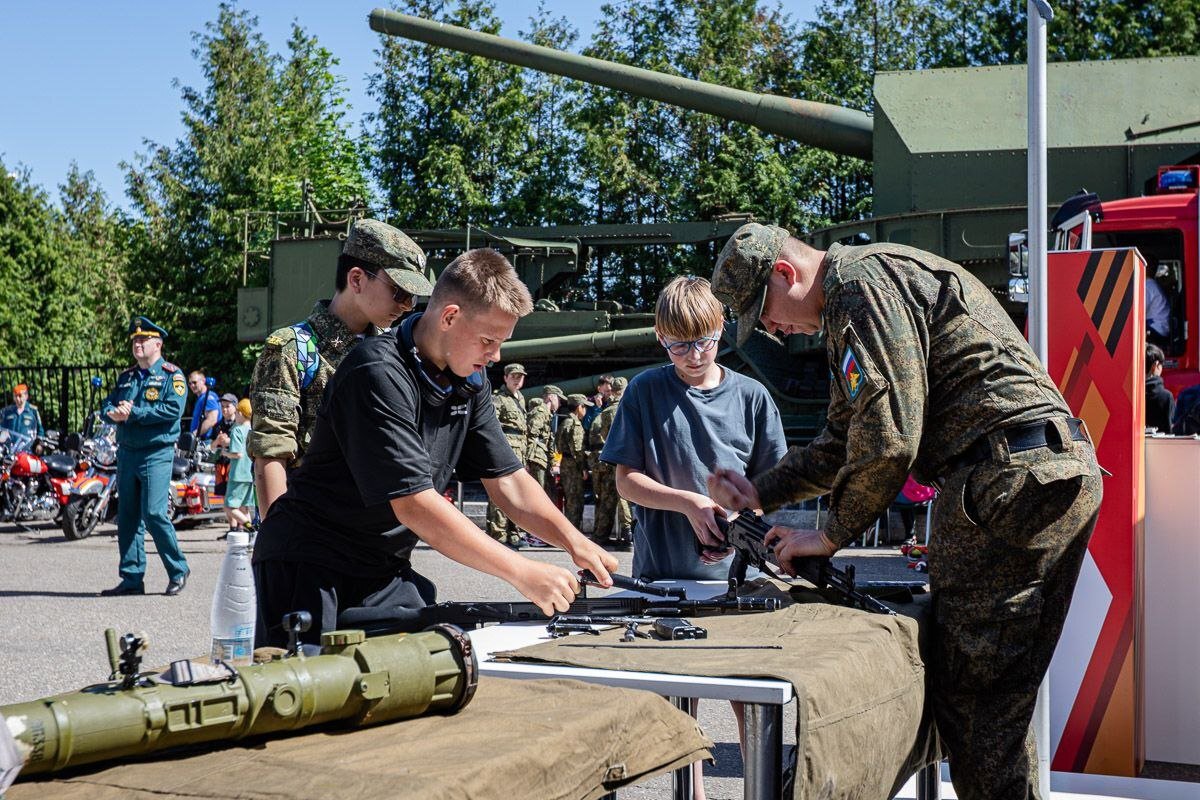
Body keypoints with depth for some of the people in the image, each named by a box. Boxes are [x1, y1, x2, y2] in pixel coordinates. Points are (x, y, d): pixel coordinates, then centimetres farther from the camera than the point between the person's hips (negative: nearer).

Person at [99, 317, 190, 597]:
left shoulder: (172, 375, -2)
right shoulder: (125, 377, 18)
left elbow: (173, 410, -16)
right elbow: (107, 405, 14)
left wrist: (133, 413, -16)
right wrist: (114, 413, -11)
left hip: (157, 453, -7)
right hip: (127, 453, 7)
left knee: (154, 513, -14)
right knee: (127, 517, 6)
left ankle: (178, 571, 1)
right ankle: (131, 579, 12)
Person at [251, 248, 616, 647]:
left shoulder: (469, 382, 4)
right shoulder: (380, 375, -23)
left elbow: (507, 479, 8)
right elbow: (415, 506, -28)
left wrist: (575, 542, -8)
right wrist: (523, 572, -28)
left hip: (384, 570, 7)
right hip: (309, 568, -7)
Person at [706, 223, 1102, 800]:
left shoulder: (863, 282, -9)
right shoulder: (847, 309, 25)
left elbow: (888, 439, -16)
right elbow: (846, 440, 31)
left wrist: (831, 536, -4)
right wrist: (760, 493, 23)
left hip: (1013, 476, -11)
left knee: (971, 693, -6)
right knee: (1001, 695, 14)